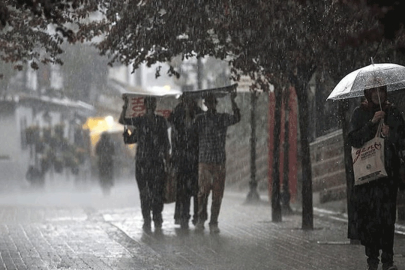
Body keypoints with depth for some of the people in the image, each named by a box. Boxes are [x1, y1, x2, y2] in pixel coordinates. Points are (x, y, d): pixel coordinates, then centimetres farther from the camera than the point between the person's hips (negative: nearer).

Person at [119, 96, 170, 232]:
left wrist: (167, 158, 6)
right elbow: (122, 121, -5)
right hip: (142, 161, -1)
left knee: (158, 191, -3)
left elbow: (165, 142, 12)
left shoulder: (161, 120, 10)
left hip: (157, 161, 1)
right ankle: (146, 220, 4)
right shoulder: (139, 120, 6)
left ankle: (157, 218, 4)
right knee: (144, 192, -1)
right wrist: (125, 106, -15)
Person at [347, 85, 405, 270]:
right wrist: (372, 123, -14)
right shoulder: (360, 113, 8)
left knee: (387, 216, -7)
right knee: (367, 215, -5)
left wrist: (390, 136, -12)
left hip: (388, 170, 0)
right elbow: (353, 139, -5)